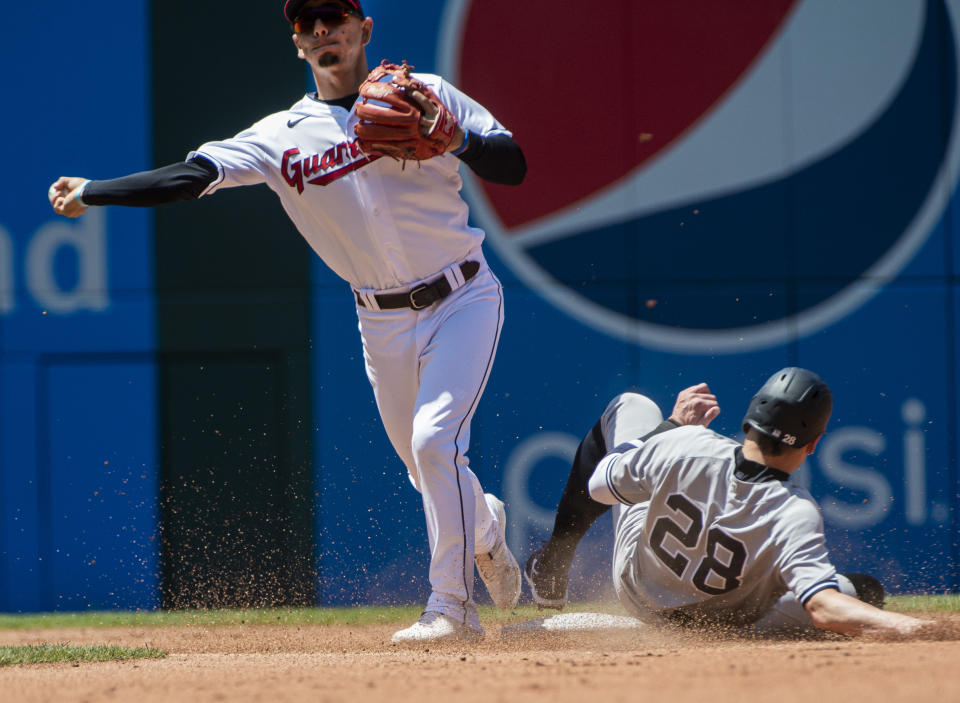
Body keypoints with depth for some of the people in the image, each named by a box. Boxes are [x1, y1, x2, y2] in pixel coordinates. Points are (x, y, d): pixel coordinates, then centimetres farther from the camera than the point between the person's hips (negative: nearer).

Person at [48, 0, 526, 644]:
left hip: (463, 299, -4)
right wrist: (92, 193, -18)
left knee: (434, 440, -21)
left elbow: (514, 166, -8)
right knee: (426, 467, 12)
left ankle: (452, 606, -13)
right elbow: (193, 174, -10)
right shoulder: (283, 136, -1)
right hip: (383, 321, 4)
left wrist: (454, 138, -27)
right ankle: (484, 528, 46)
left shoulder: (427, 95, -5)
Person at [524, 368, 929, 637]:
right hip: (718, 623, -2)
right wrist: (908, 626, -60)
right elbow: (824, 609, -51)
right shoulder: (795, 516, -40)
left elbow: (600, 485, -14)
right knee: (863, 591, 1)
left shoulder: (682, 445, -33)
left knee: (631, 407, 17)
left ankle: (551, 570, 26)